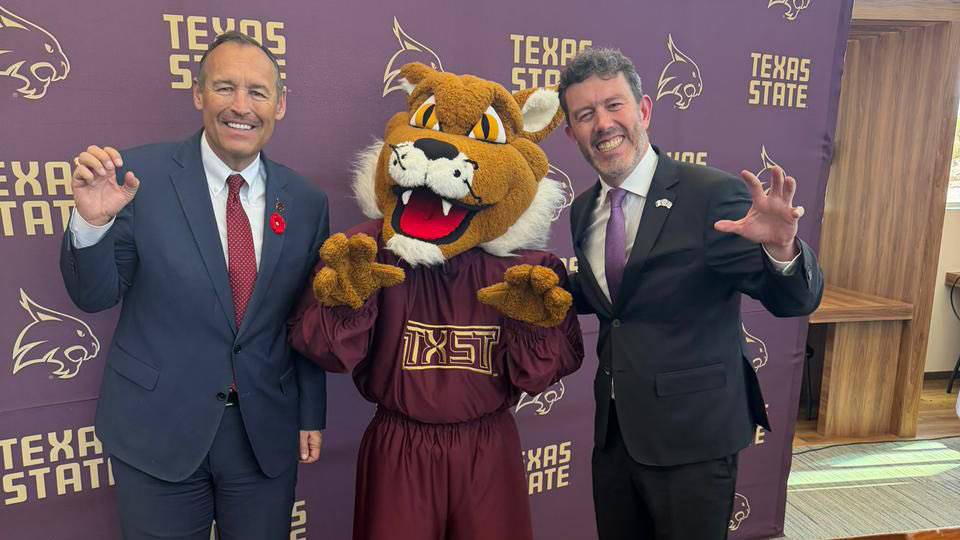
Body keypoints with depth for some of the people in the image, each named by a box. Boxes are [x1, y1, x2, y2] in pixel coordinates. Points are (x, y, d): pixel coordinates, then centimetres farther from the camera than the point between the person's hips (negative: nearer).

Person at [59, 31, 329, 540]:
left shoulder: (306, 201, -2)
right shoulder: (139, 174, -10)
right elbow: (94, 297, -5)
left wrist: (311, 415, 8)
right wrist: (92, 222, -24)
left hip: (267, 432, 2)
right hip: (158, 428, -2)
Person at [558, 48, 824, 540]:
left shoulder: (714, 195, -16)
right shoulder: (582, 210, 2)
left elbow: (795, 301, -16)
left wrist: (781, 249, -37)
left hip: (692, 435, -5)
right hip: (614, 430, 6)